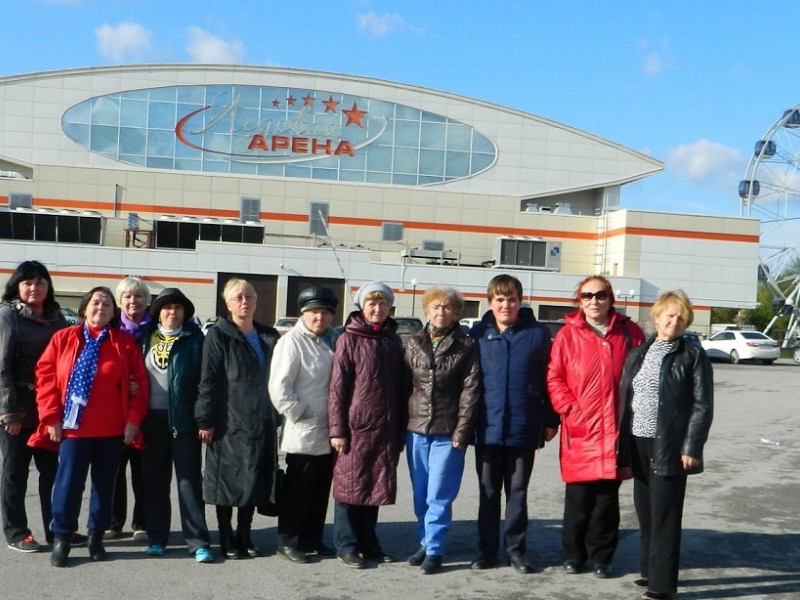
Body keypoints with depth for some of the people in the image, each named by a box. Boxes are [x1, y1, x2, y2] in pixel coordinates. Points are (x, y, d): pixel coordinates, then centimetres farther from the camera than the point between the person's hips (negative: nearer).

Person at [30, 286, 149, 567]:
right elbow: (45, 377, 0)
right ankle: (61, 538, 12)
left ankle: (97, 536, 21)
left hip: (112, 429, 1)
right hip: (73, 426, -1)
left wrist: (133, 419, -6)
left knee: (105, 483, 9)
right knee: (68, 482, 1)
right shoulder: (62, 338, 2)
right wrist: (51, 417, -6)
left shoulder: (125, 342, 3)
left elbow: (140, 383, 1)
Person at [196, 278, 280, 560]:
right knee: (227, 481, 3)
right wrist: (206, 420, -12)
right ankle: (226, 539, 16)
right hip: (229, 423, -5)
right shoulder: (218, 335, -3)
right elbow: (208, 381, -7)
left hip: (261, 423, 5)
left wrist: (276, 418, 11)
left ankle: (244, 536, 23)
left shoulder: (268, 337, 12)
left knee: (255, 481, 10)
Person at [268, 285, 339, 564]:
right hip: (303, 433, -7)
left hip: (328, 432, 7)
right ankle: (287, 540, 14)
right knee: (298, 487, 2)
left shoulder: (333, 340, 12)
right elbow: (278, 387, -19)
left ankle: (312, 538, 26)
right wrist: (299, 415, -14)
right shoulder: (292, 342, -13)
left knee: (321, 488, 14)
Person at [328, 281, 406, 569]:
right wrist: (337, 429, -11)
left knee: (377, 486, 11)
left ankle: (368, 543, 23)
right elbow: (337, 387, -7)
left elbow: (400, 387, 14)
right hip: (355, 427, -5)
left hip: (385, 429, 5)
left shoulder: (393, 341, 11)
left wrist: (400, 429, 13)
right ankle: (346, 545, 13)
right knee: (350, 484, 2)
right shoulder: (349, 339, -4)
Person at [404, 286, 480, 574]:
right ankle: (425, 542, 24)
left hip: (448, 432, -3)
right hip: (416, 429, 4)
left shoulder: (467, 346, -2)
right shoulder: (413, 343, 8)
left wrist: (461, 432, -11)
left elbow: (470, 391, -6)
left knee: (439, 494, -2)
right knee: (420, 493, 11)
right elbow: (404, 384, 9)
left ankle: (433, 549, 9)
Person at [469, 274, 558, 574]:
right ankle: (487, 550, 21)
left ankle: (516, 549, 21)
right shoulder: (478, 333, 2)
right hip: (488, 427, 1)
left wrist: (550, 421, 0)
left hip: (524, 428, -1)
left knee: (518, 492, 10)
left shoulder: (538, 333, -1)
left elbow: (548, 380, 1)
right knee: (488, 492, 10)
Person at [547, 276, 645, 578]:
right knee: (578, 499, 5)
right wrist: (570, 409, -8)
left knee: (607, 499, 9)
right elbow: (554, 378, 1)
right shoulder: (568, 335, 1)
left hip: (615, 431, 1)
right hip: (580, 431, -1)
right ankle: (573, 555, 22)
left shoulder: (629, 332, 4)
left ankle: (601, 557, 23)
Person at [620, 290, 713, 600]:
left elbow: (703, 406, -6)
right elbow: (624, 398, 12)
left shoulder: (693, 356, -2)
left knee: (665, 515, -3)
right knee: (645, 511, 13)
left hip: (670, 447, -5)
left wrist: (692, 447, -13)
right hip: (638, 444, 5)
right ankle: (650, 569, 26)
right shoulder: (637, 354, 12)